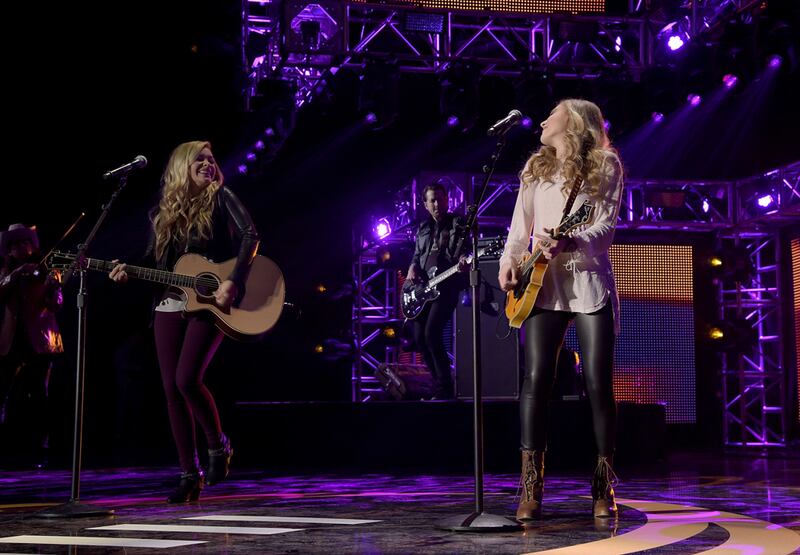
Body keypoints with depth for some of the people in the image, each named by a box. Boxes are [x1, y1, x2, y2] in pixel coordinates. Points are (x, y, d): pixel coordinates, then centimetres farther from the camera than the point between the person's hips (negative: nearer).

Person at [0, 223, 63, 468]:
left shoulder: (45, 271, 6)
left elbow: (56, 304, -7)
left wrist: (54, 285, -26)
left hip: (39, 340, -2)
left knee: (37, 397, -5)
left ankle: (39, 451, -1)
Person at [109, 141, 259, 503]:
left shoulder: (220, 198, 0)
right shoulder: (163, 213, 12)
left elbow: (250, 235, -14)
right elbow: (154, 263, 14)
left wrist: (233, 282, -24)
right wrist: (127, 273, -6)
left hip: (210, 303, -5)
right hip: (170, 305, 5)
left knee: (186, 379, -19)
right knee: (171, 389, 1)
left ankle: (218, 446, 6)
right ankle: (190, 474, 9)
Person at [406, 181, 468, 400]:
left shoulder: (458, 223, 2)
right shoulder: (423, 228, 18)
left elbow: (464, 251, -8)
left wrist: (463, 262, -31)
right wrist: (412, 268, 2)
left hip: (447, 286, -7)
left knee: (431, 333, -20)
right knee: (419, 336, 2)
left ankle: (444, 390, -13)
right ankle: (440, 386, 15)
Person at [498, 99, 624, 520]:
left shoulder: (606, 166, 5)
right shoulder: (536, 166, 19)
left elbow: (606, 228, -5)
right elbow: (521, 224, 17)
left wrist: (569, 242, -24)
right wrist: (509, 259, -1)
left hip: (590, 284, -3)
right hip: (543, 284, 3)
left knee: (598, 384, -6)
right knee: (536, 380, -8)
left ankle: (603, 490, 6)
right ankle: (531, 491, -6)